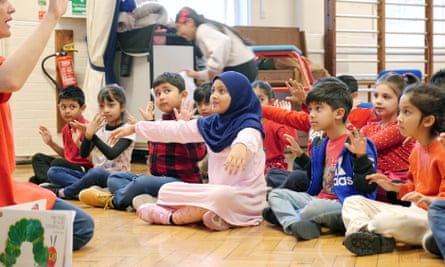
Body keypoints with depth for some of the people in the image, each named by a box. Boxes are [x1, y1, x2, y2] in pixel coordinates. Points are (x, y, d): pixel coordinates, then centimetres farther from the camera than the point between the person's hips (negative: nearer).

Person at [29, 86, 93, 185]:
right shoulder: (66, 128, 9)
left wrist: (78, 143, -35)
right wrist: (51, 143, 12)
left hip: (84, 168, -10)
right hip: (69, 164, 10)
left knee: (57, 163, -32)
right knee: (38, 158, 9)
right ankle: (48, 181, -16)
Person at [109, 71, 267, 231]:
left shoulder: (248, 123, -15)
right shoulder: (211, 124, 8)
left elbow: (248, 137, -39)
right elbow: (174, 130, 13)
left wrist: (240, 146, -64)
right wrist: (134, 128, 14)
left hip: (246, 196, -7)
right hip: (217, 192, 7)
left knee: (221, 196, -38)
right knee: (167, 191, 6)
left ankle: (171, 217, -13)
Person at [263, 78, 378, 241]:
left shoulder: (355, 144, -12)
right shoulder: (320, 145, 13)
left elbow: (367, 187, -17)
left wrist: (360, 157, -30)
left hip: (347, 207, -9)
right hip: (320, 199, 9)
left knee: (316, 206, -37)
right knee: (276, 194, 3)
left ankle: (284, 216, -7)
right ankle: (295, 224, -25)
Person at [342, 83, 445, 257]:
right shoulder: (417, 150, 15)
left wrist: (428, 200, -31)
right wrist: (395, 187, 13)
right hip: (415, 211, 10)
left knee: (390, 220, -42)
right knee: (352, 201, 3)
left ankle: (368, 230, -11)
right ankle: (362, 231, -27)